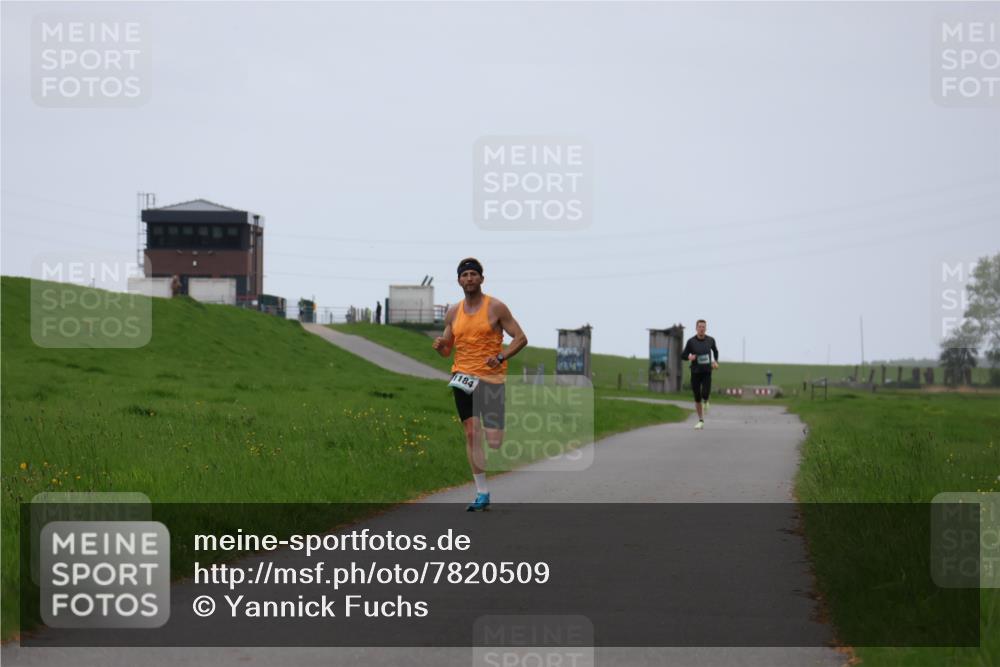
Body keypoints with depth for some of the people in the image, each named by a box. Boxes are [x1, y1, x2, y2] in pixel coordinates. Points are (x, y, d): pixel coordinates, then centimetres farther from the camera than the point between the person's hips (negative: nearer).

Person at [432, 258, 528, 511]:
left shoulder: (496, 307, -2)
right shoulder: (453, 313, 11)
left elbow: (520, 338, -3)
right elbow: (447, 350, 19)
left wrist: (501, 356, -19)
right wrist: (439, 346, -6)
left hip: (491, 379, -3)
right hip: (463, 378, 4)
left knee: (494, 442, -8)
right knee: (471, 435, -4)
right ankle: (482, 493, 2)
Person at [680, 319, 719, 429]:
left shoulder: (710, 340, -1)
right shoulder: (691, 341, -6)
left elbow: (715, 350, 21)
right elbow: (683, 355, 0)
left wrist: (715, 361, 6)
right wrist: (689, 357, -22)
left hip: (707, 372, 0)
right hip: (695, 372, 0)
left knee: (705, 394, -19)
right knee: (697, 398, 3)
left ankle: (706, 401, 19)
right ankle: (701, 421, 17)